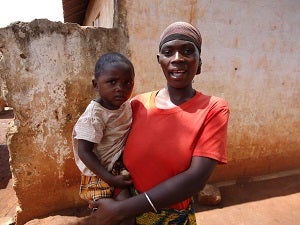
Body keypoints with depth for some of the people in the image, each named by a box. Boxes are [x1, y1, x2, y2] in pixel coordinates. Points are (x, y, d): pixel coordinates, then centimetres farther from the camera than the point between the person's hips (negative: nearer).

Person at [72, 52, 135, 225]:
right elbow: (84, 152, -22)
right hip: (101, 173, -5)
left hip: (122, 166, 6)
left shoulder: (127, 105, -6)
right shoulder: (94, 115, -24)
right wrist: (110, 179, -22)